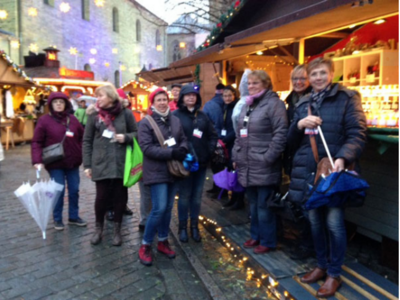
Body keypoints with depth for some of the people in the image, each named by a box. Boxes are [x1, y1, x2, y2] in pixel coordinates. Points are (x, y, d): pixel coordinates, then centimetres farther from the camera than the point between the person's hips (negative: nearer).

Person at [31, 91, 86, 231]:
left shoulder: (72, 119, 6)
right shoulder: (44, 120, -5)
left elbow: (82, 137, 10)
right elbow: (37, 142, -7)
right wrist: (37, 160, -18)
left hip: (73, 162, 4)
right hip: (55, 163, -4)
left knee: (74, 190, 10)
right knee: (59, 191, 1)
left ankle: (74, 216, 26)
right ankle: (57, 219, 18)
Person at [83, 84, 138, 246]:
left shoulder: (125, 113, 0)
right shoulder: (94, 115, 2)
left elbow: (136, 133, 9)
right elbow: (87, 141, 4)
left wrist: (126, 137, -12)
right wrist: (87, 164, 1)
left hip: (121, 163, 0)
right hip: (101, 163, 0)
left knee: (120, 196, 8)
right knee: (101, 196, 3)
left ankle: (117, 230, 25)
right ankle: (98, 228, 27)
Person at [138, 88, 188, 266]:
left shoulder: (175, 120, 9)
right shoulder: (146, 122, -7)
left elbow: (183, 140, 12)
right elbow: (147, 148, -15)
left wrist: (182, 151, -12)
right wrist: (171, 153, -22)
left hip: (173, 170, 6)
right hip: (156, 171, -5)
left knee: (168, 208, 11)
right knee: (159, 208, -11)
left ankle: (163, 241, 27)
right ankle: (145, 245, 6)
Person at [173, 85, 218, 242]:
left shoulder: (202, 115, 9)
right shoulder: (176, 115, -4)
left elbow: (213, 135, 12)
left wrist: (209, 151, 0)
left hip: (201, 162, 4)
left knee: (197, 196, 11)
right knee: (184, 196, 5)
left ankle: (194, 226, 24)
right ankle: (183, 227, 19)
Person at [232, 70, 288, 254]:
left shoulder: (273, 103, -9)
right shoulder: (247, 105, 17)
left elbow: (281, 133, -17)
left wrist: (268, 157, -19)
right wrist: (236, 156, 16)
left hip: (264, 167, -8)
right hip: (247, 165, 8)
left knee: (264, 206, 2)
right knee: (253, 204, 18)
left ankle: (267, 241, 18)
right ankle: (256, 236, 34)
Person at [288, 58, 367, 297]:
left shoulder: (347, 98, -1)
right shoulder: (303, 104, 14)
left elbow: (358, 134, -10)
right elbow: (292, 141, 14)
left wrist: (342, 158, -27)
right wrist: (300, 124, -7)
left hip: (333, 171, -5)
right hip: (308, 172, 5)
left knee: (334, 222, 0)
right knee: (315, 221, 14)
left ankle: (334, 274, 18)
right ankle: (322, 265, 32)